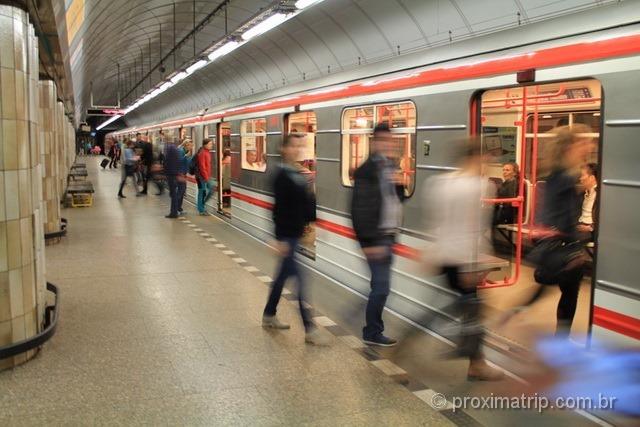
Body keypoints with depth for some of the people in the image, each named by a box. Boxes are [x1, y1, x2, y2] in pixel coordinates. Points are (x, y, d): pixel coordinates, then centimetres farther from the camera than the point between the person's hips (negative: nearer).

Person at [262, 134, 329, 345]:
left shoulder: (297, 175, 13)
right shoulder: (282, 176, -14)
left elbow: (306, 203, 17)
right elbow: (279, 209, -18)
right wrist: (281, 239, -20)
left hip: (296, 233, 9)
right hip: (287, 235, -9)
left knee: (283, 274, 18)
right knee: (300, 279, -7)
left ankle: (269, 315, 34)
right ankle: (309, 329, -3)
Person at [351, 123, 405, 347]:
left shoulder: (389, 167, 12)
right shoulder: (367, 171, -15)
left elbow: (396, 200, 20)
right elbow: (360, 209, -20)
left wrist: (399, 185, -2)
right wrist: (370, 242, -23)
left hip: (387, 234, 9)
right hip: (376, 237, -9)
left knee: (379, 284, 15)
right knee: (381, 286, -5)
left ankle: (373, 328, 27)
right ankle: (372, 333, 8)